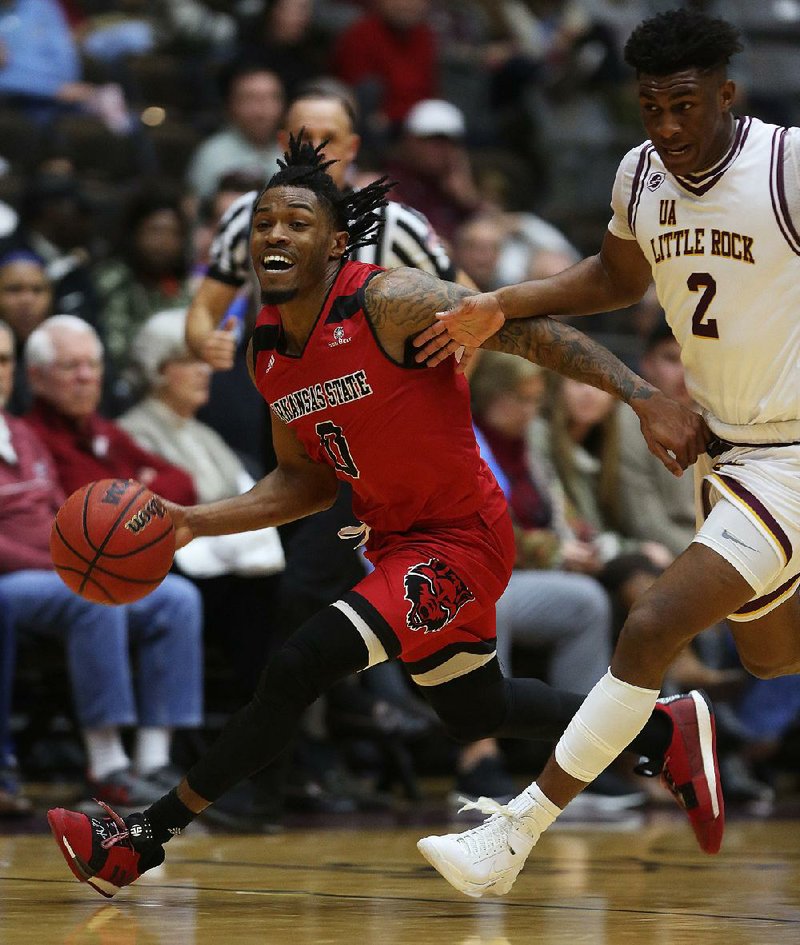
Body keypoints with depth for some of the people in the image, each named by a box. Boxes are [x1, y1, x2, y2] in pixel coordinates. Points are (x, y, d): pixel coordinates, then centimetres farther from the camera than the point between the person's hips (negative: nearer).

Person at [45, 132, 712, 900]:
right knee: (474, 714, 26)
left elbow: (534, 332, -22)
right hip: (395, 541, 9)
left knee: (299, 667, -21)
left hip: (459, 541, -9)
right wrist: (199, 522, -3)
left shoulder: (390, 303, -22)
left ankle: (147, 836, -8)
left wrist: (647, 401, -31)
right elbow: (306, 480, 11)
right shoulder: (267, 354, 0)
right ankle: (663, 732, 47)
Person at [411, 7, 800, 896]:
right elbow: (619, 276, 20)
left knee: (653, 627, -17)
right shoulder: (640, 173, -1)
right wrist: (501, 307, 8)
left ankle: (512, 841, -12)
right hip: (719, 447, 8)